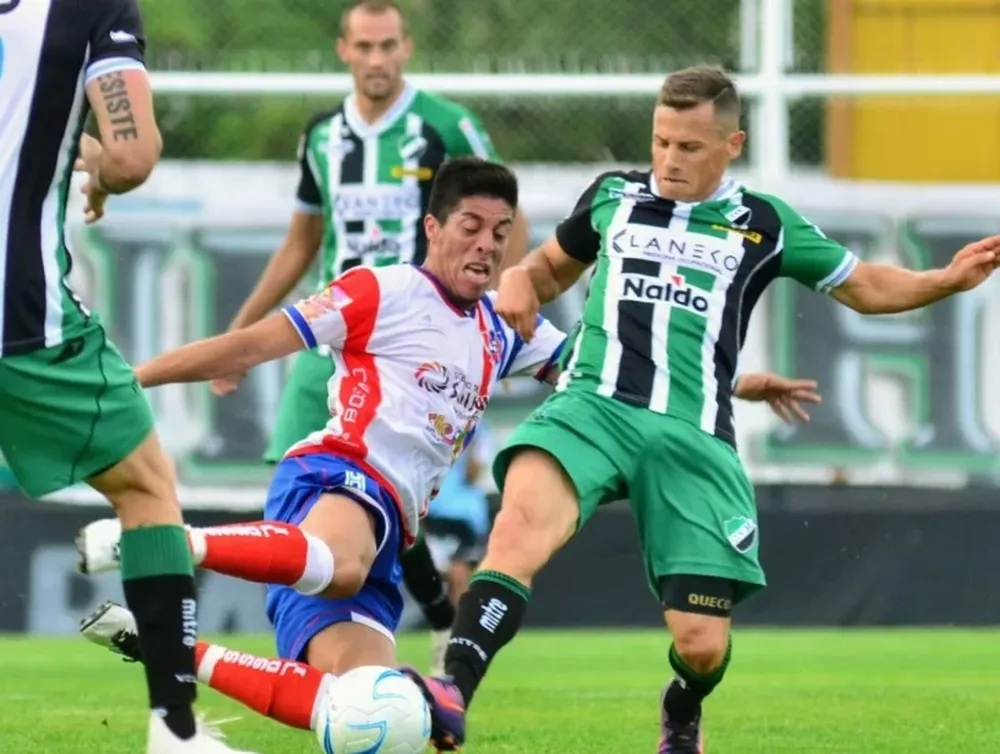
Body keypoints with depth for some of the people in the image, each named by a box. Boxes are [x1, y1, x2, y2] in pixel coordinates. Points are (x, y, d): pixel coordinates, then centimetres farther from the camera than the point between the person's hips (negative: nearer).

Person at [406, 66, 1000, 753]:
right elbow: (552, 267, 33)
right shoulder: (613, 197, 16)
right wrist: (519, 281, 9)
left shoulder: (764, 226, 13)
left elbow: (865, 286, 23)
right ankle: (452, 696, -46)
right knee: (522, 519, -35)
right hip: (594, 405, 0)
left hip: (693, 437, 0)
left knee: (702, 644, -4)